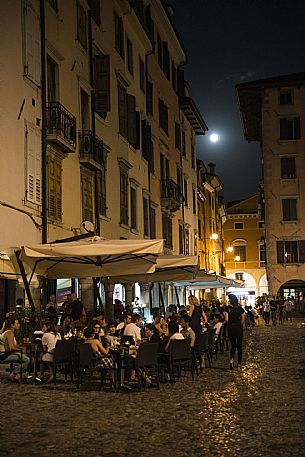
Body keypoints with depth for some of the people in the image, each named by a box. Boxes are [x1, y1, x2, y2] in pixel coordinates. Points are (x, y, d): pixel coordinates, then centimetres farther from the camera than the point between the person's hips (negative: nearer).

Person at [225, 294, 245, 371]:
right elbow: (243, 320, 1)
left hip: (231, 328, -1)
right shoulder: (240, 308, 0)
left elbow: (226, 319, -13)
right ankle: (239, 364, 11)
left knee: (233, 345, 11)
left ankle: (232, 359, -15)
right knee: (239, 346, 10)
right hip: (239, 328, 1)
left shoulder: (228, 308, -8)